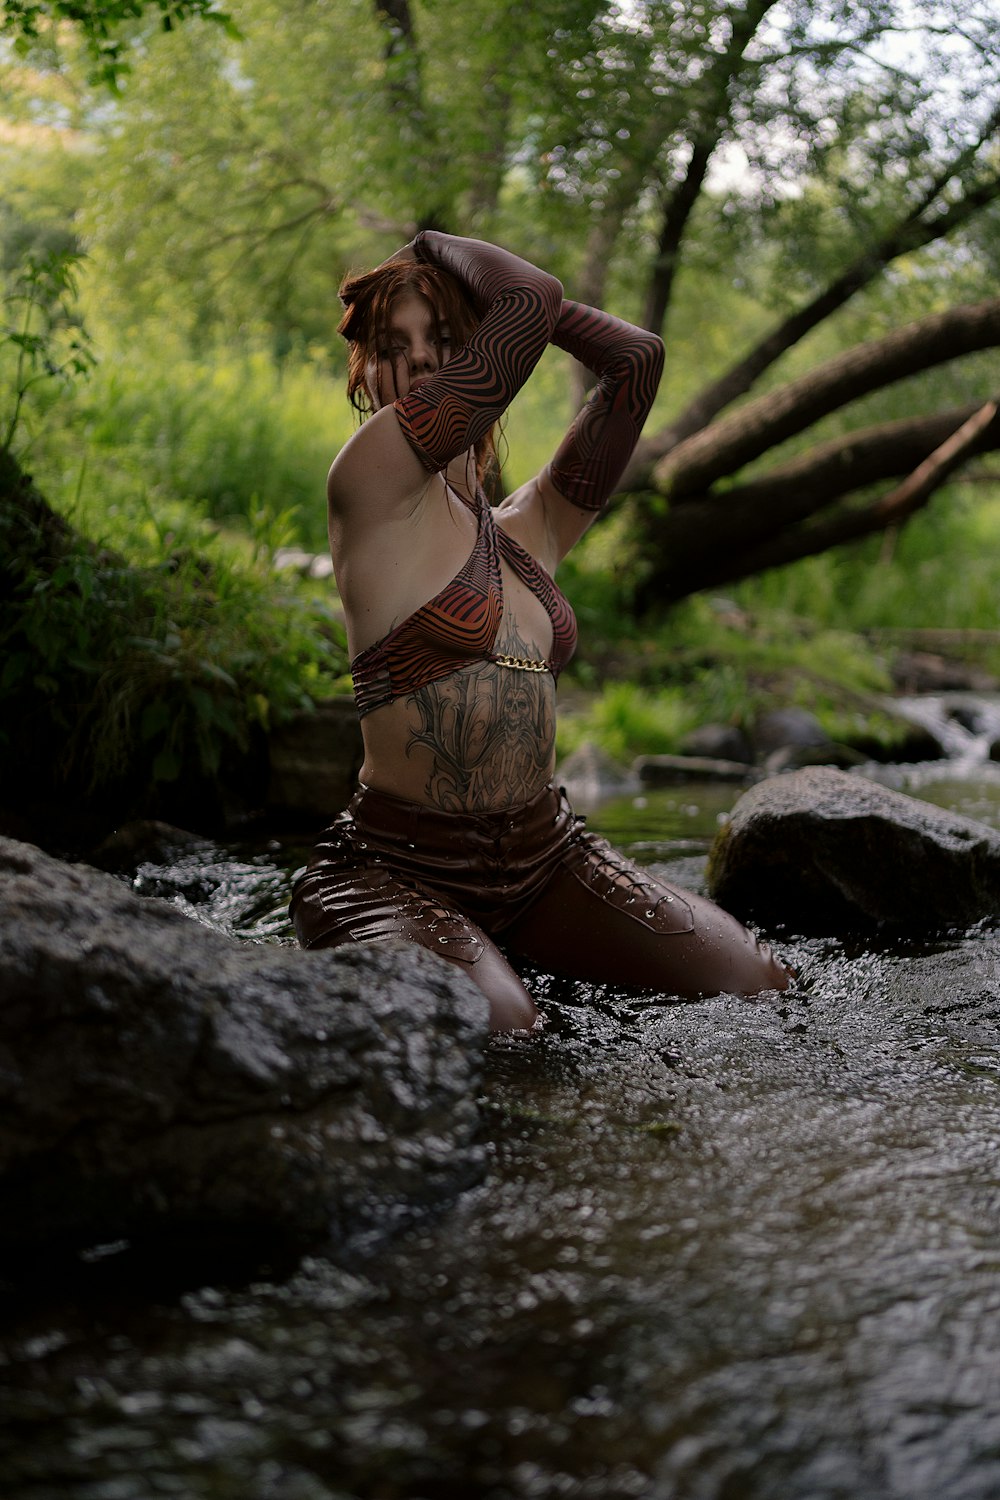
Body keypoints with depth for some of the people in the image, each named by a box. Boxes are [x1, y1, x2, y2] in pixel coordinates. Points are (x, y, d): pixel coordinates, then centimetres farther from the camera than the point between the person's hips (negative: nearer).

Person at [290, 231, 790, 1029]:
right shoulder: (370, 485, -8)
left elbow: (635, 356, 9)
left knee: (761, 988, -2)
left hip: (544, 855, 7)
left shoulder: (531, 528, 13)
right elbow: (536, 301, -12)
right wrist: (433, 245, 6)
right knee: (491, 1030, -35)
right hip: (397, 865, -7)